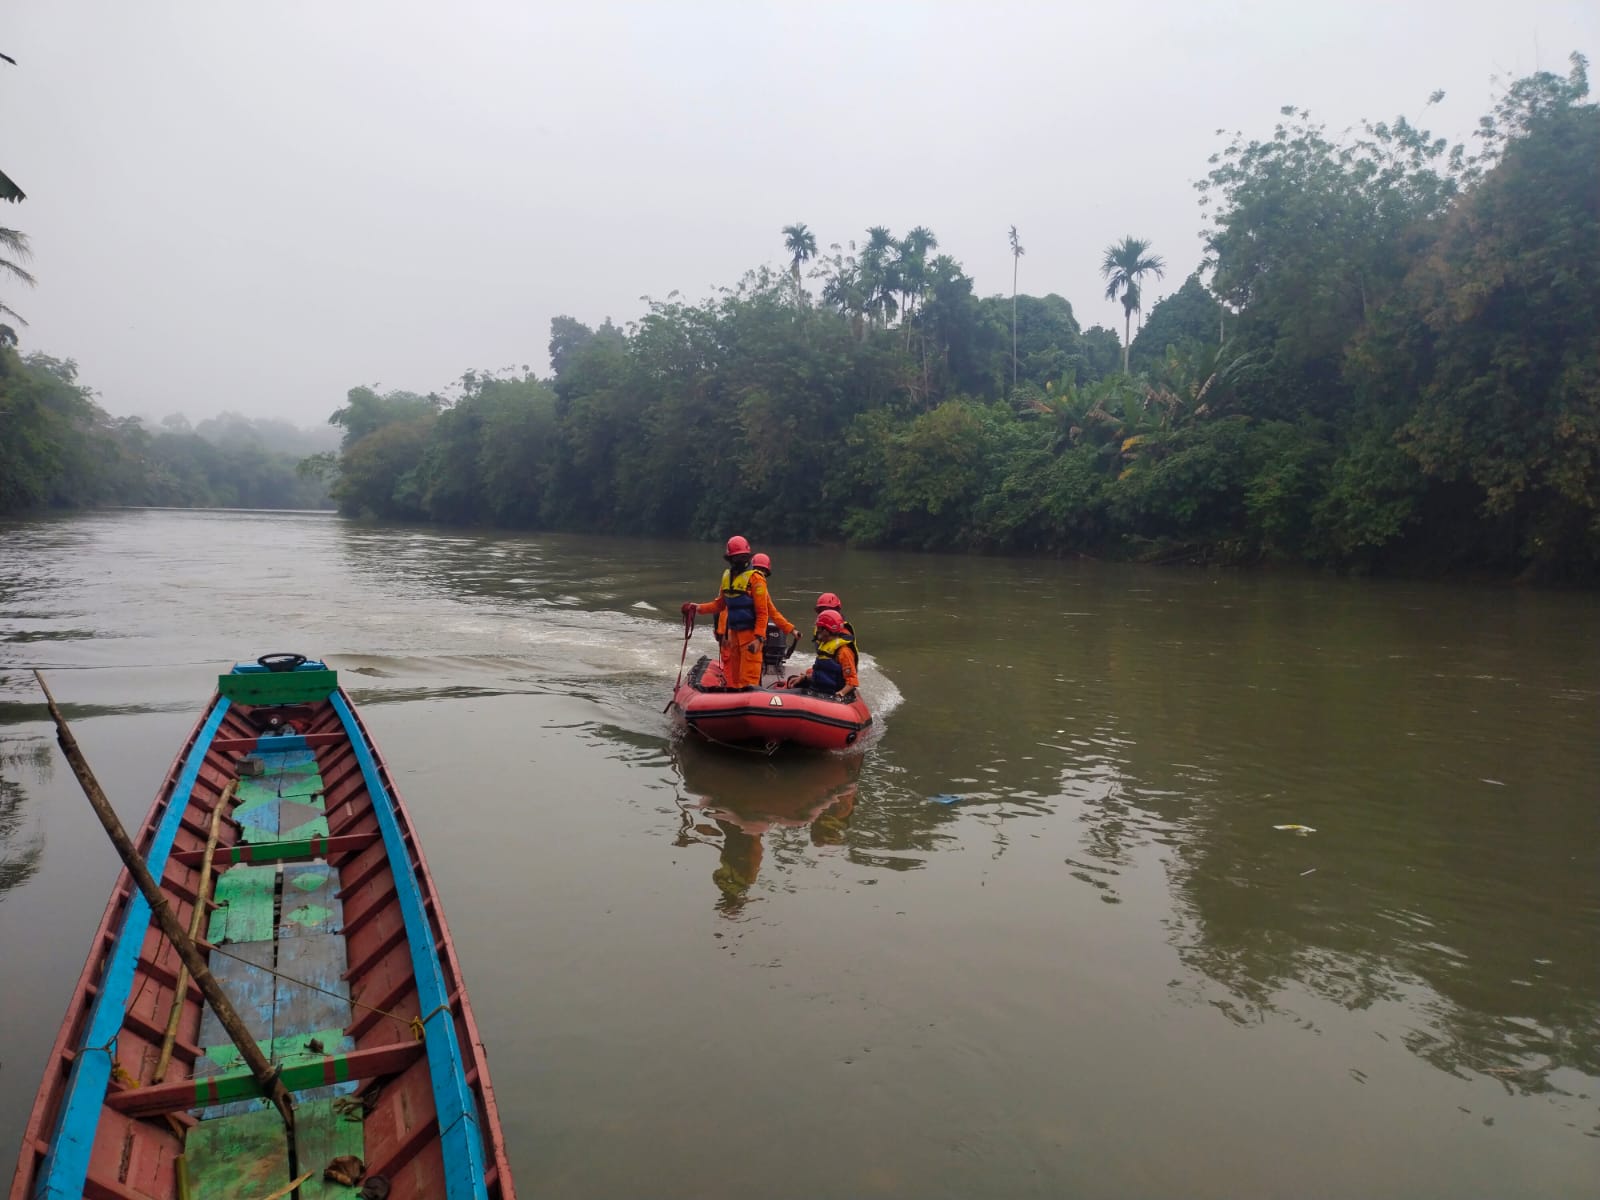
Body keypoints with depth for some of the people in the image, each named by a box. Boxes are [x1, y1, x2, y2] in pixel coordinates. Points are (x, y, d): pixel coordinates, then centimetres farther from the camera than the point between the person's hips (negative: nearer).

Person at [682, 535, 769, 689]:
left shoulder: (755, 578, -11)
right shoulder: (727, 575, 13)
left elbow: (762, 612, -14)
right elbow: (720, 604, 20)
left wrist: (758, 639, -21)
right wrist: (698, 608, 7)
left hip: (750, 634, -8)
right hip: (732, 633, 8)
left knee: (748, 680, -11)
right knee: (733, 678, 14)